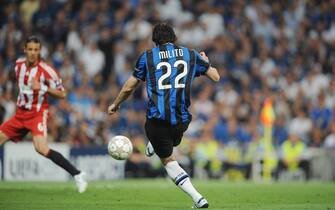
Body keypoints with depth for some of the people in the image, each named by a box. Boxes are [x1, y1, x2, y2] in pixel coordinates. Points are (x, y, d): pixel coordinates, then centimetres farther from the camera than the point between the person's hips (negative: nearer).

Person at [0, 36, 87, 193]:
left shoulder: (46, 70, -15)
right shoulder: (19, 64, 5)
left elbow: (62, 94, -13)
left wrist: (42, 88, -25)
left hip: (38, 114, -7)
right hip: (21, 113, 7)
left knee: (42, 149, -26)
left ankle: (77, 175, -22)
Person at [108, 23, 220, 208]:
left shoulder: (147, 57, 4)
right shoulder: (190, 54, 9)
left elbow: (129, 87, 11)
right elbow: (216, 77, 16)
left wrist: (115, 105, 29)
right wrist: (206, 62, 38)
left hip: (157, 120, -2)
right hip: (182, 119, 2)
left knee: (168, 160, 8)